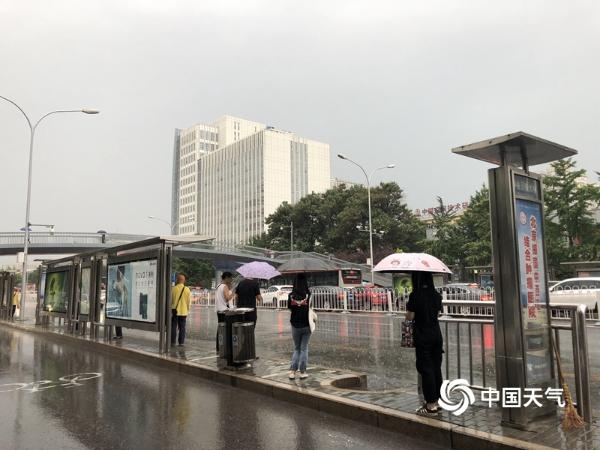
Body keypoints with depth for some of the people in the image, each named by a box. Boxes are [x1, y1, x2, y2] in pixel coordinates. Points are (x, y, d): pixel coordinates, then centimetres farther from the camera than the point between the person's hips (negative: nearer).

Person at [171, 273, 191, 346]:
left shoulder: (173, 288, -8)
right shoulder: (187, 289, -3)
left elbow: (170, 300, -2)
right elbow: (188, 301, 2)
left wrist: (170, 309, 12)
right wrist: (187, 310, 15)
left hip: (175, 311, -1)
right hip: (183, 311, 1)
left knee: (173, 327, 7)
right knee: (182, 327, 7)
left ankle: (172, 342, 8)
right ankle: (181, 342, 7)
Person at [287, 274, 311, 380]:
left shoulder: (291, 296, -8)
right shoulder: (308, 295, -13)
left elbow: (289, 308, -2)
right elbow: (311, 309, -12)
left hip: (295, 326, 2)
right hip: (306, 325, -1)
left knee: (296, 349, 17)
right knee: (304, 349, 11)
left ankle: (292, 371, 7)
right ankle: (302, 372, 14)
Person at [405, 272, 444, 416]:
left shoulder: (415, 296, -15)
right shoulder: (436, 295, 2)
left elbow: (410, 317, -12)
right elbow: (438, 313, 11)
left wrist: (408, 308, 5)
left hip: (422, 337, -5)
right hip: (437, 335, 6)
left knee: (426, 369, 1)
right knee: (436, 368, 12)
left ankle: (431, 405, 6)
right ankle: (436, 402, 22)